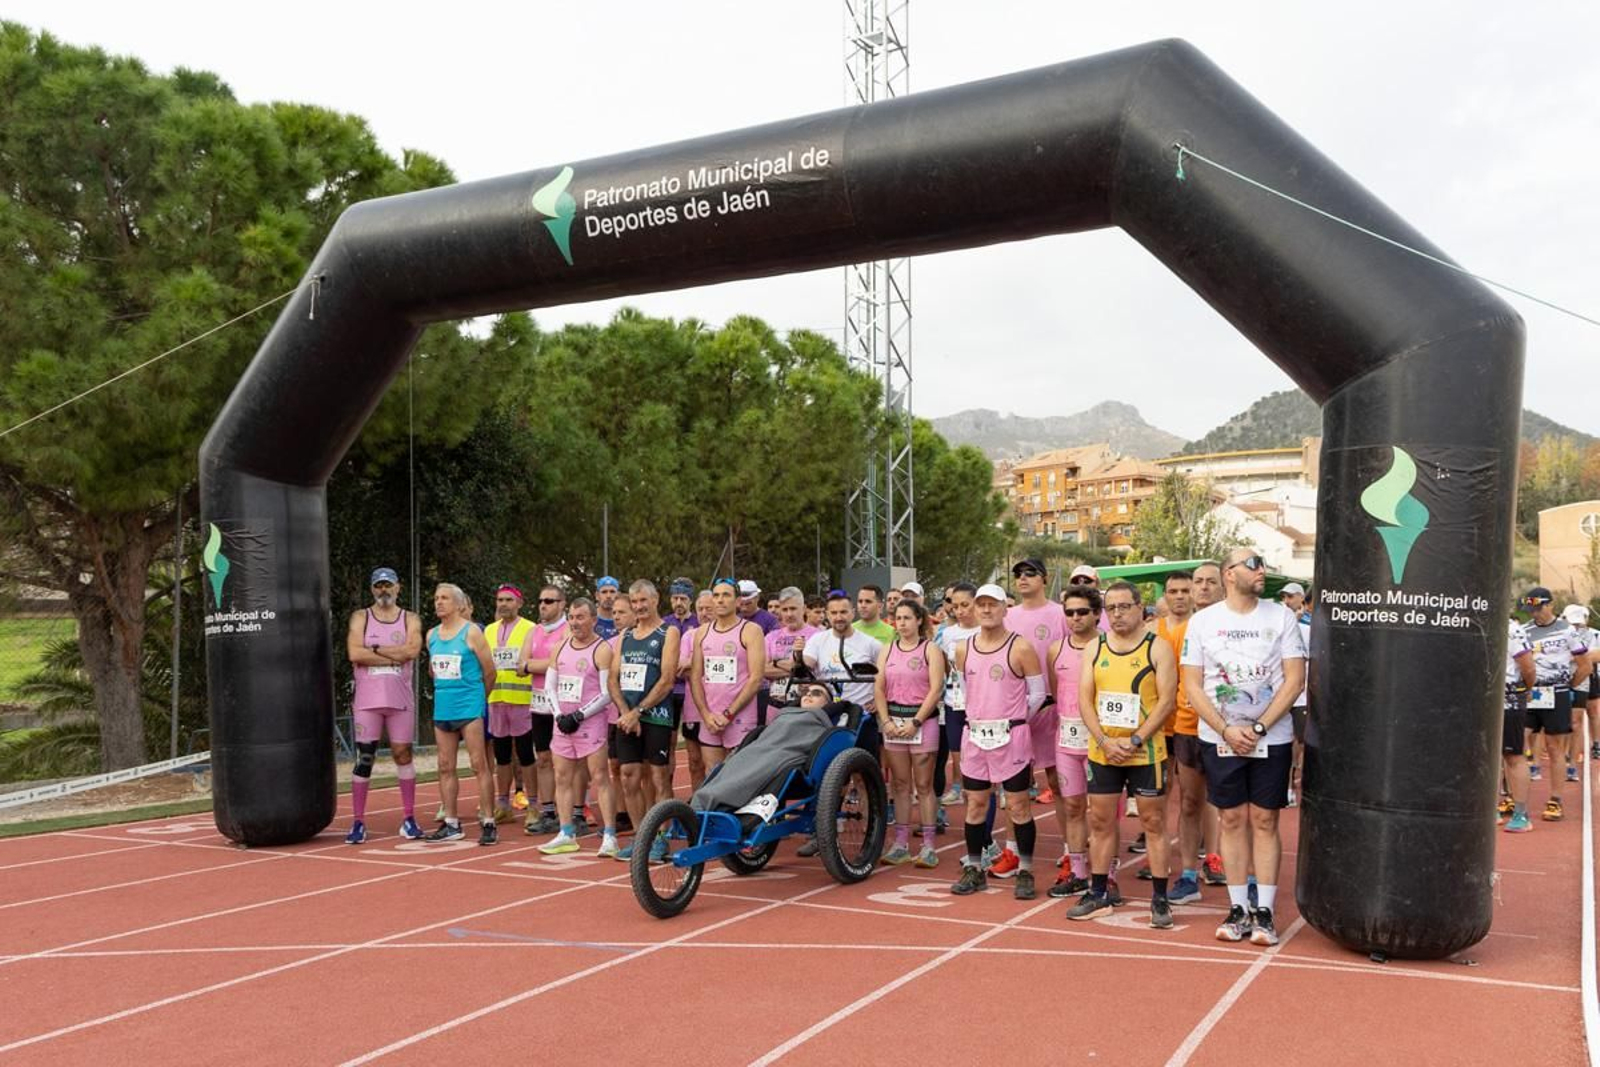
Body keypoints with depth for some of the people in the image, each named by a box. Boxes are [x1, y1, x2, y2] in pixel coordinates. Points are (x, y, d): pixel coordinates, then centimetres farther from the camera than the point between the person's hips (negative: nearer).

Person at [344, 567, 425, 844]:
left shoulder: (410, 620, 8)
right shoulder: (360, 617, 6)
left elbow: (412, 650, -12)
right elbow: (354, 654, -11)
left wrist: (375, 649, -11)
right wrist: (396, 655, -12)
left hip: (401, 699, 1)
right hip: (367, 699, -1)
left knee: (403, 754, 5)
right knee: (363, 758, 0)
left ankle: (409, 818, 12)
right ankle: (358, 822, 5)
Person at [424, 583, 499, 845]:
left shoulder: (471, 632, -6)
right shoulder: (432, 635, 10)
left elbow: (489, 671, -2)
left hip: (470, 708, -6)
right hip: (442, 709, 6)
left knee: (479, 765, -5)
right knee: (445, 767, 8)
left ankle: (488, 823, -3)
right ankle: (450, 823, 16)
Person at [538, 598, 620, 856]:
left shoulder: (602, 650, -8)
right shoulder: (560, 647, 11)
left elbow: (607, 694, -12)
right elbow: (550, 685, 11)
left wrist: (579, 716, -15)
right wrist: (560, 715, -3)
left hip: (590, 722, -7)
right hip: (563, 722, 7)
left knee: (600, 777, -8)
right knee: (562, 777, 8)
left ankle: (609, 837, -7)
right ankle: (567, 835, 16)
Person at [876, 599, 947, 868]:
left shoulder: (930, 649, -1)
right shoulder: (887, 651, 12)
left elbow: (936, 689, -8)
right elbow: (879, 688, 8)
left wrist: (915, 722, -13)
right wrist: (886, 721, -6)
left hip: (922, 720, -4)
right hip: (893, 721, 4)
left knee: (924, 785, -1)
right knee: (900, 784, 7)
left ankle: (928, 846, 3)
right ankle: (901, 843, 12)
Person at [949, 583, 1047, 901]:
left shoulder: (1021, 649, -8)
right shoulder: (963, 650, 6)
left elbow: (1038, 694, -3)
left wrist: (1014, 719, 1)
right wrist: (980, 716, 11)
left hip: (1011, 736, -4)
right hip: (975, 734, 5)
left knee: (1018, 804, 2)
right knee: (975, 803, 10)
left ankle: (1025, 872, 12)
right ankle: (973, 869, 20)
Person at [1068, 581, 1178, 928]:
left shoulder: (1158, 648, -4)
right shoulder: (1095, 648, 7)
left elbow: (1166, 701, -10)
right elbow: (1085, 700, 3)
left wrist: (1135, 741, -16)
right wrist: (1105, 741, -10)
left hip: (1145, 752, -4)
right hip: (1101, 752, 4)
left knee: (1153, 823, 3)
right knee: (1100, 822, 10)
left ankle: (1159, 899, 10)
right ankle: (1098, 895, 20)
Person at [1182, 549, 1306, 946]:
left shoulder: (1282, 616, 0)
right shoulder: (1202, 621, 1)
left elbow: (1295, 679, -4)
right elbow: (1192, 686, -1)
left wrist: (1258, 728, -11)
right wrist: (1227, 730, -11)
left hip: (1272, 738, 0)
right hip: (1219, 739, 0)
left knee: (1265, 822, 3)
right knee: (1233, 820, 5)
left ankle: (1264, 913, 9)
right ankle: (1238, 909, 13)